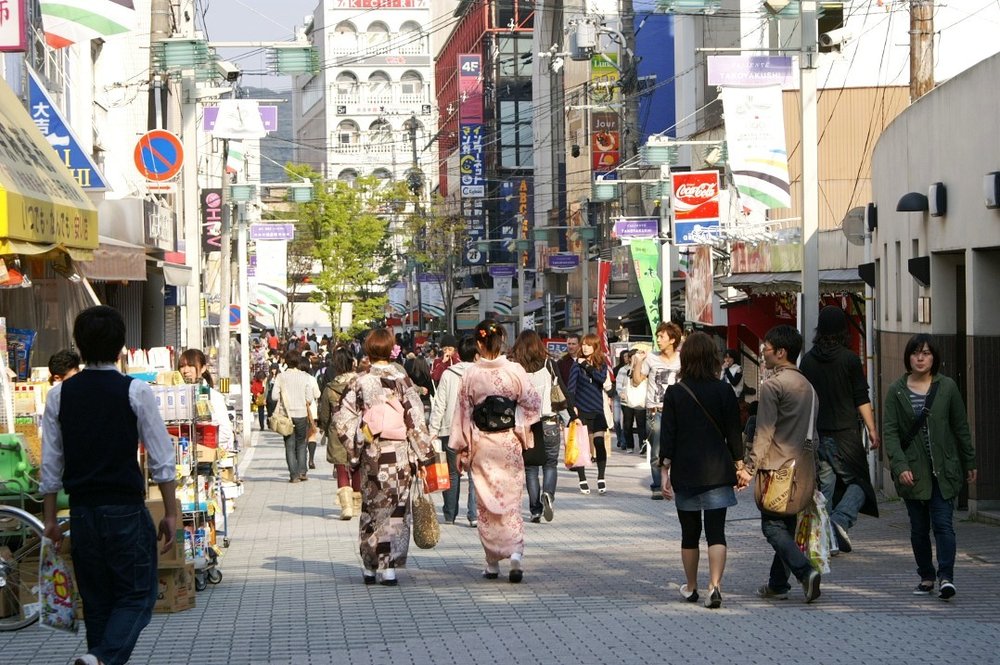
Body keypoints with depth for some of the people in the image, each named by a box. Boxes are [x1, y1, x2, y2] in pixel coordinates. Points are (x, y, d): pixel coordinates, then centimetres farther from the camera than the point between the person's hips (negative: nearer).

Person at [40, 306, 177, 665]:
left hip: (82, 511, 4)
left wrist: (50, 518, 13)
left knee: (96, 599, 14)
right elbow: (161, 459, -6)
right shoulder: (135, 392, -6)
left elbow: (50, 464, 5)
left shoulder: (59, 394, 3)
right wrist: (170, 514, 1)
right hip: (126, 509, -4)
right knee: (138, 595, 3)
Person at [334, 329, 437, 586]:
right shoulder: (402, 380, -6)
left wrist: (355, 449, 10)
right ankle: (389, 567, -1)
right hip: (399, 453, -1)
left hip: (371, 453, 2)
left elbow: (343, 420, -3)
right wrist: (423, 457, -3)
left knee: (371, 509, 12)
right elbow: (416, 419, -8)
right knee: (396, 510, 4)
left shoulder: (359, 382, -2)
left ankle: (370, 567, 17)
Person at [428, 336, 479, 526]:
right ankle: (474, 514, -11)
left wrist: (433, 429, 4)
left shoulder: (448, 375, 0)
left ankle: (450, 515, 17)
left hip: (451, 431, 2)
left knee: (452, 474, 11)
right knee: (475, 474, -1)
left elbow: (439, 404, 0)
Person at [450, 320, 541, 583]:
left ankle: (493, 563, 11)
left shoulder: (471, 374, -7)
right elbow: (532, 403, -3)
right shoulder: (515, 371, -8)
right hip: (509, 443, 0)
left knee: (486, 502, 9)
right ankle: (515, 553, -12)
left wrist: (460, 449, 6)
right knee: (511, 500, 7)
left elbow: (463, 412, -2)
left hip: (481, 445, 0)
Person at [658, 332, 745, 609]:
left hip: (685, 472, 0)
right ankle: (714, 586, -16)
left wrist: (664, 471, 1)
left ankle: (691, 587, 24)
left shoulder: (675, 393, -4)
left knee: (689, 532, 13)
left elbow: (667, 435, -4)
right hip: (718, 471, 0)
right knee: (716, 532, -1)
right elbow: (734, 433, 0)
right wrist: (738, 464, 10)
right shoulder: (724, 391, -3)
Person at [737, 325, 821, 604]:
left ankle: (805, 571, -20)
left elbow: (765, 432, -16)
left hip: (778, 466, -8)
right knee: (787, 525, 14)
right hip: (803, 466, 8)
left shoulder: (772, 385, -12)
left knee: (773, 525, -4)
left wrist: (749, 467, -13)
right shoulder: (807, 385, 14)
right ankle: (777, 583, 18)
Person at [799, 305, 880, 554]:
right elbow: (862, 399, -7)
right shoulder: (849, 358, -6)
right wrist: (872, 430, -3)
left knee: (824, 485, 9)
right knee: (858, 480, 6)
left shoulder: (807, 360, 5)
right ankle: (841, 519, -17)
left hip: (816, 433, 4)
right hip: (845, 431, -4)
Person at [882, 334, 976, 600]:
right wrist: (900, 466, -16)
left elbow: (961, 427, 8)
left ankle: (946, 576, -15)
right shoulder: (896, 391, 1)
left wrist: (969, 463, 11)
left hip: (944, 470, -1)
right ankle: (926, 576, 19)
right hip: (912, 472, 1)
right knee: (919, 527, 8)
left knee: (943, 523, -11)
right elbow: (890, 431, -4)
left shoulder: (947, 387, 1)